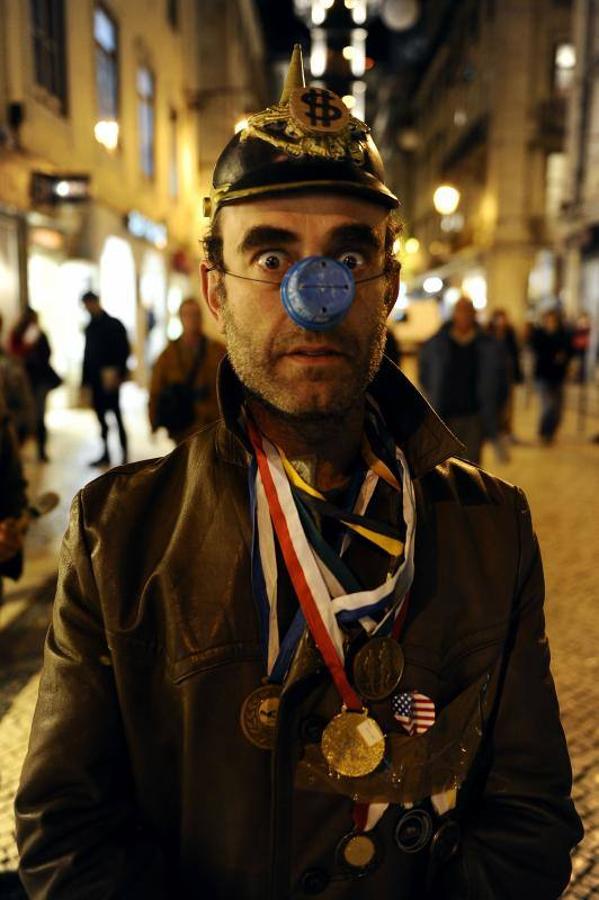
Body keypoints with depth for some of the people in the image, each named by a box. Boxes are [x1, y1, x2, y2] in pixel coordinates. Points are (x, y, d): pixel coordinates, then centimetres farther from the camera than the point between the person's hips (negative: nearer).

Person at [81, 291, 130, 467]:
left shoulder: (114, 325, -1)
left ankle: (124, 454, 0)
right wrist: (84, 380, 13)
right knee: (100, 415, 6)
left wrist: (117, 372, -18)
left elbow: (125, 351, -6)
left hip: (110, 379, -6)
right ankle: (106, 454, 12)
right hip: (95, 380, 6)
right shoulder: (90, 328, 17)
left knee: (116, 415, -6)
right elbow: (87, 355, 18)